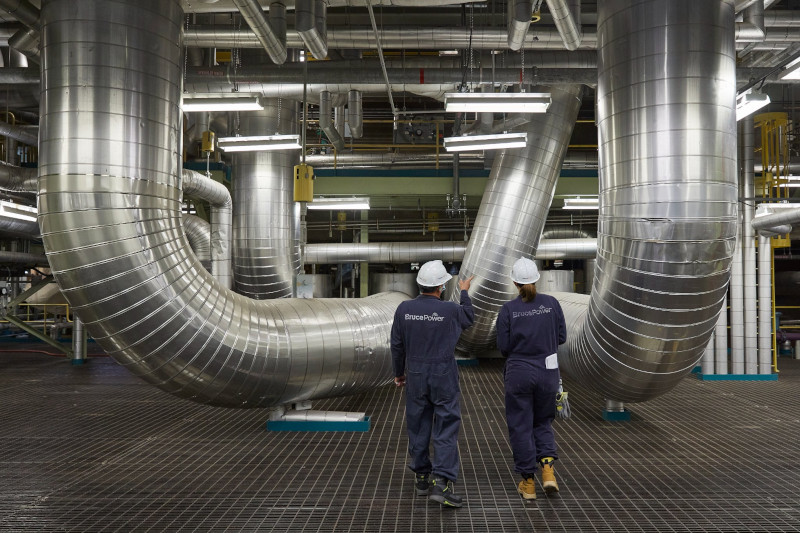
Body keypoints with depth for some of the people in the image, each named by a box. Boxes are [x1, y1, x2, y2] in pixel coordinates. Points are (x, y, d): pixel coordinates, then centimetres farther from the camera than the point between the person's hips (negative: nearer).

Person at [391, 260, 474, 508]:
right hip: (444, 376, -3)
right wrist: (464, 293, 28)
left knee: (418, 427, 15)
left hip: (415, 376, 3)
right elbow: (468, 318, 12)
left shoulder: (404, 309, -6)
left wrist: (399, 373, 14)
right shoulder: (450, 310, -12)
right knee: (446, 430, 1)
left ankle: (421, 478, 26)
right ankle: (442, 483, -8)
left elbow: (397, 345, 0)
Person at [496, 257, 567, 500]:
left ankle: (528, 483, 14)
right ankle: (548, 469, -1)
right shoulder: (551, 303, -4)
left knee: (520, 426, 9)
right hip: (547, 371, 2)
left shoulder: (508, 309, -9)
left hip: (519, 372, -2)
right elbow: (561, 337, 1)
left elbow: (503, 347, -7)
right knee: (543, 421, 20)